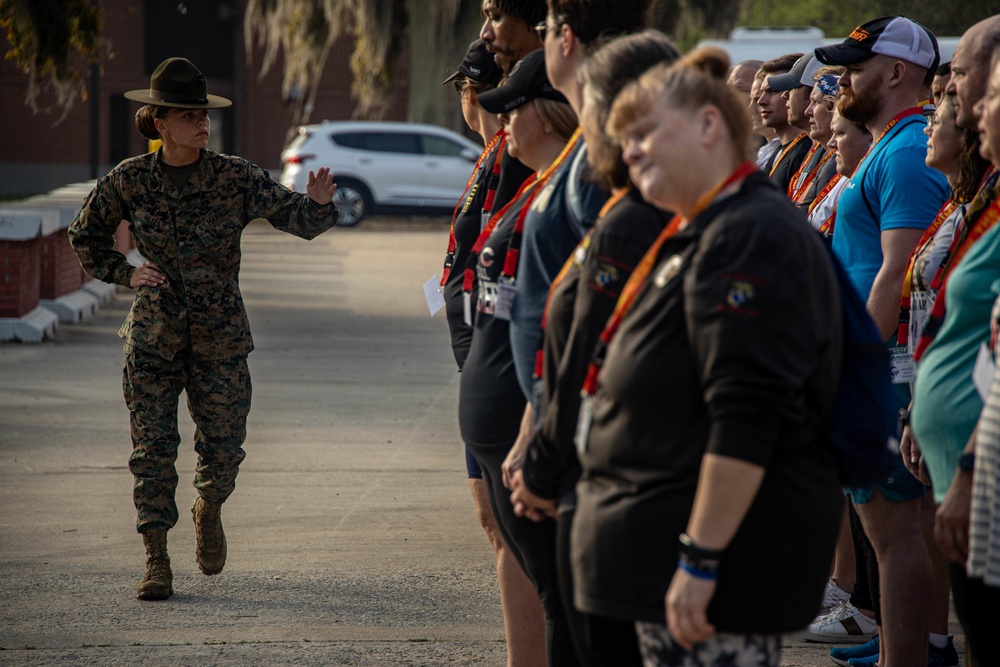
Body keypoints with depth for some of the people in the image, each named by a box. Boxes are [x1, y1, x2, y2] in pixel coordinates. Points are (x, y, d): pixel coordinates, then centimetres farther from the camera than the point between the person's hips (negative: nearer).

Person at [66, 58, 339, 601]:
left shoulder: (234, 178, -6)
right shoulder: (130, 181, -4)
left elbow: (294, 216, -13)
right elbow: (85, 236, 12)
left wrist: (317, 205, -35)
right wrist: (125, 273, -2)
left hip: (220, 336, 0)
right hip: (153, 336, 0)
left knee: (223, 447, 1)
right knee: (152, 449, -4)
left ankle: (209, 510, 35)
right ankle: (156, 560, 6)